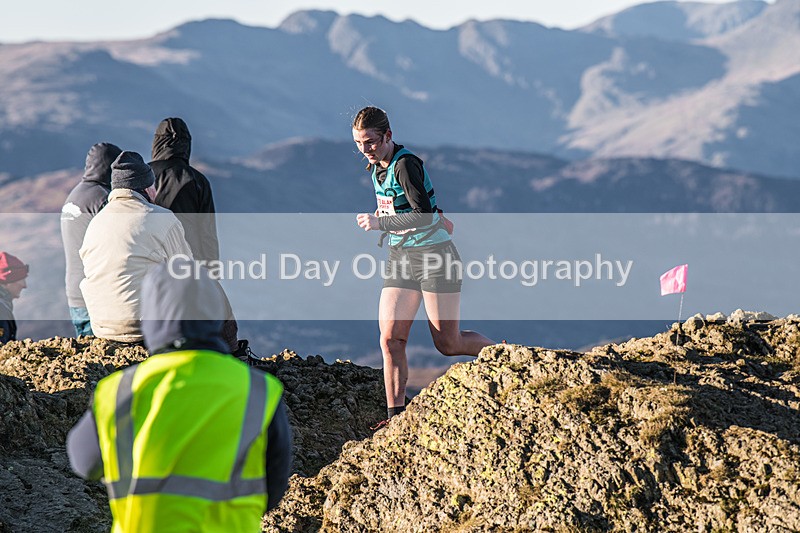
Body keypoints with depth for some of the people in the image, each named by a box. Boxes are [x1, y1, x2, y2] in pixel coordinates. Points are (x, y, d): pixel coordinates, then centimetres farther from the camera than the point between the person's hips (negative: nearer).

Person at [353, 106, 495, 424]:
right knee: (390, 339, -5)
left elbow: (425, 215, -27)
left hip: (434, 255, -8)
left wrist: (381, 223, -26)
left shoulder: (406, 164, -18)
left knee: (448, 344, -2)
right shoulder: (376, 167, 10)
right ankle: (396, 417, -2)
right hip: (399, 258, 8)